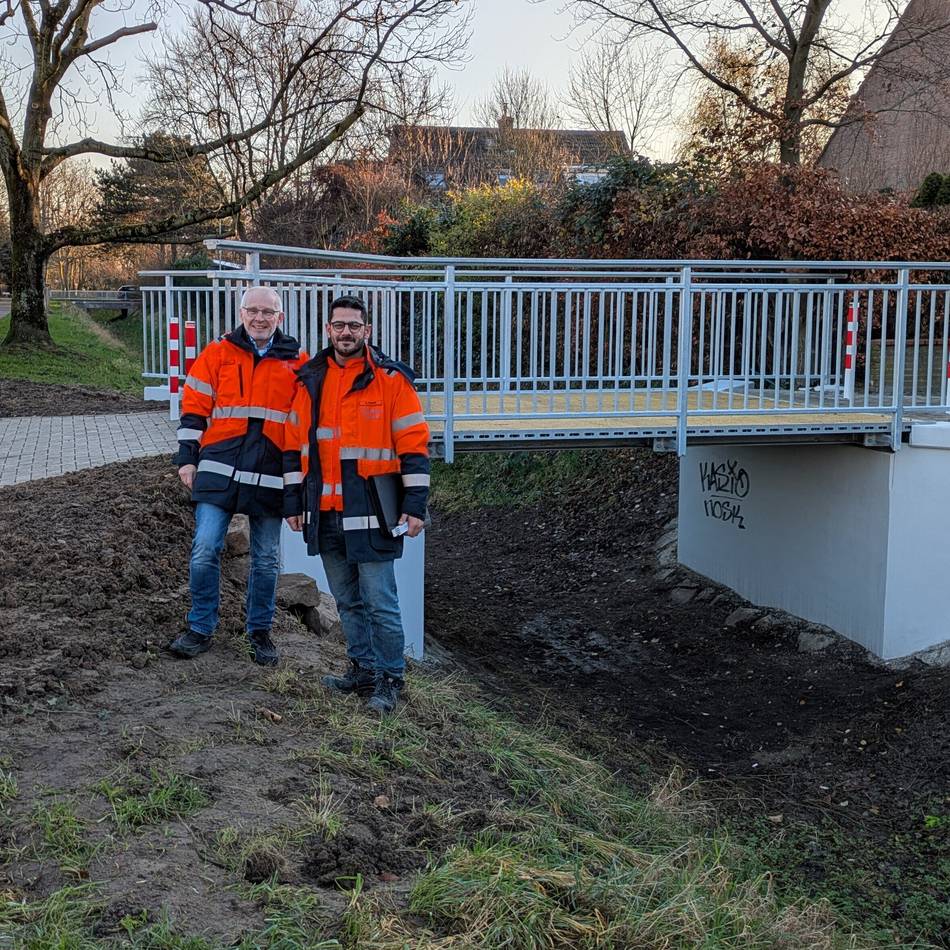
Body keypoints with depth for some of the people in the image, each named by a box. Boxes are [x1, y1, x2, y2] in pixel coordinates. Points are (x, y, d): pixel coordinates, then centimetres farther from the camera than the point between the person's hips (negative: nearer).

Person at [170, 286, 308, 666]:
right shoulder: (217, 354, 5)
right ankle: (201, 628, 12)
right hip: (219, 471, -1)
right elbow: (194, 409, 6)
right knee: (205, 552, -5)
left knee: (266, 561, 8)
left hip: (271, 476, 1)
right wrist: (187, 458, 1)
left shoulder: (297, 362, 7)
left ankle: (259, 631, 24)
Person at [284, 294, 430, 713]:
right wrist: (294, 502, 13)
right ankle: (363, 667, 28)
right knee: (347, 601, 15)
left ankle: (389, 678, 11)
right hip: (324, 513, 6)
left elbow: (413, 444, -7)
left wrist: (414, 504, -11)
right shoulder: (309, 381, 10)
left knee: (379, 601, -2)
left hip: (371, 511, -5)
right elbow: (295, 445, 16)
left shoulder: (390, 378, -5)